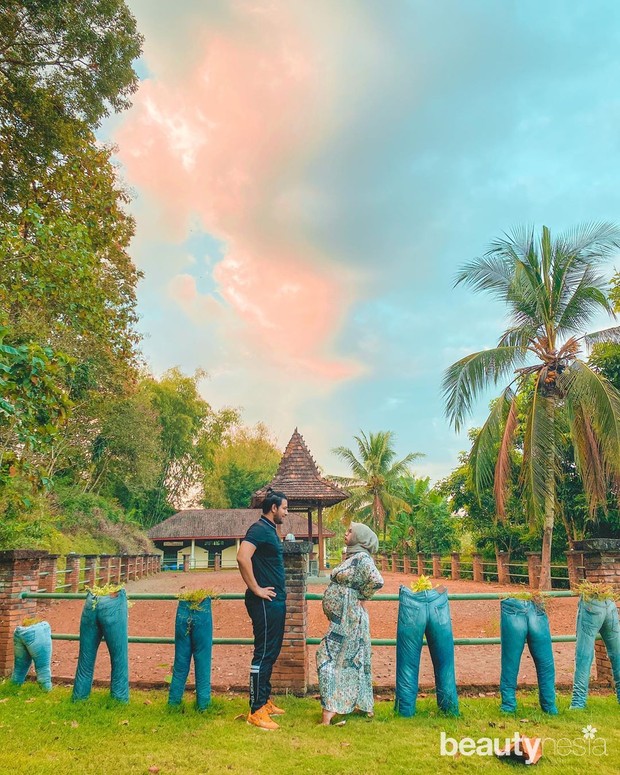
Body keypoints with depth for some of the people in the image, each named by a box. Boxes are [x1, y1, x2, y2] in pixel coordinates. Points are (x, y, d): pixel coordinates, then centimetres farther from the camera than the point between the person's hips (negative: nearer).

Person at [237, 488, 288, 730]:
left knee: (271, 653, 17)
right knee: (263, 654, -4)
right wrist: (256, 588, -24)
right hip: (265, 602, -10)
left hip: (275, 601, 10)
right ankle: (256, 712, 4)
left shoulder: (271, 530, 15)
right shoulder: (259, 529, -16)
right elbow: (242, 557, -31)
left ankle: (264, 701, 29)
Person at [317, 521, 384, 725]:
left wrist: (360, 597, -16)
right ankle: (363, 705, 28)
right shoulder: (351, 556, 12)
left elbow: (377, 581, -28)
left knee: (327, 656, -9)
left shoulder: (362, 557, -15)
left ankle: (330, 710, -7)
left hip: (348, 618, -9)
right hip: (343, 618, 9)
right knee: (351, 660, 16)